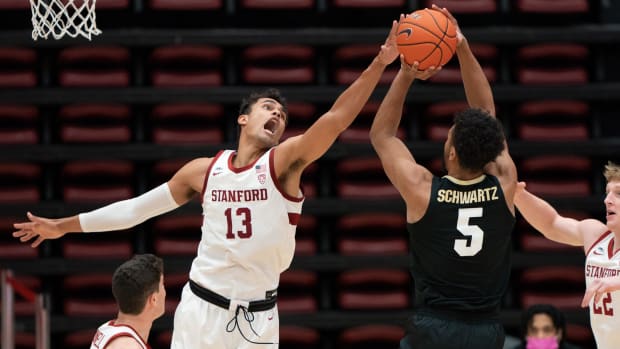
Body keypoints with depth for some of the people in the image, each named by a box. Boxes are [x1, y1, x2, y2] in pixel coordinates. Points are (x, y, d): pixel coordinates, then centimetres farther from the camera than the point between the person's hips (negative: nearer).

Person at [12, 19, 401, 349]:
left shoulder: (284, 161, -6)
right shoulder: (204, 170, 4)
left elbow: (336, 119, -21)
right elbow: (136, 208, 14)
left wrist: (380, 63, -33)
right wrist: (64, 226, 18)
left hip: (258, 318, -2)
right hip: (202, 307, 2)